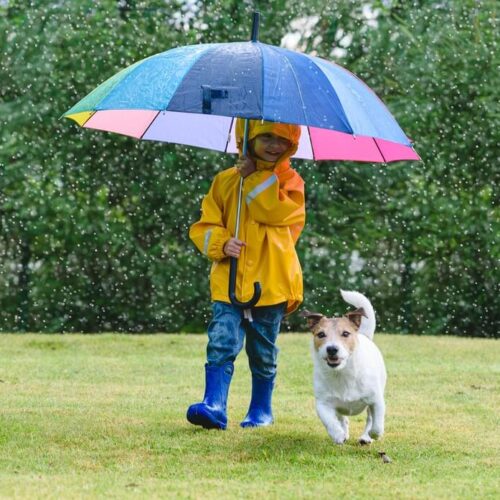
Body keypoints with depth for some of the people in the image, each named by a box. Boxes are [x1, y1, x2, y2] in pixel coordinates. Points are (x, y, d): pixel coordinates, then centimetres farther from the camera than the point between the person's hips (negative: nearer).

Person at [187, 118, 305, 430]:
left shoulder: (289, 181, 4)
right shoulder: (225, 181, 9)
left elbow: (275, 211, -17)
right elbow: (203, 226, 8)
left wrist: (254, 179, -10)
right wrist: (222, 243, -11)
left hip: (271, 284, -1)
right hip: (229, 283, 1)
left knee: (263, 354, 11)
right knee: (222, 343, -15)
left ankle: (261, 410, 24)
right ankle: (215, 405, -20)